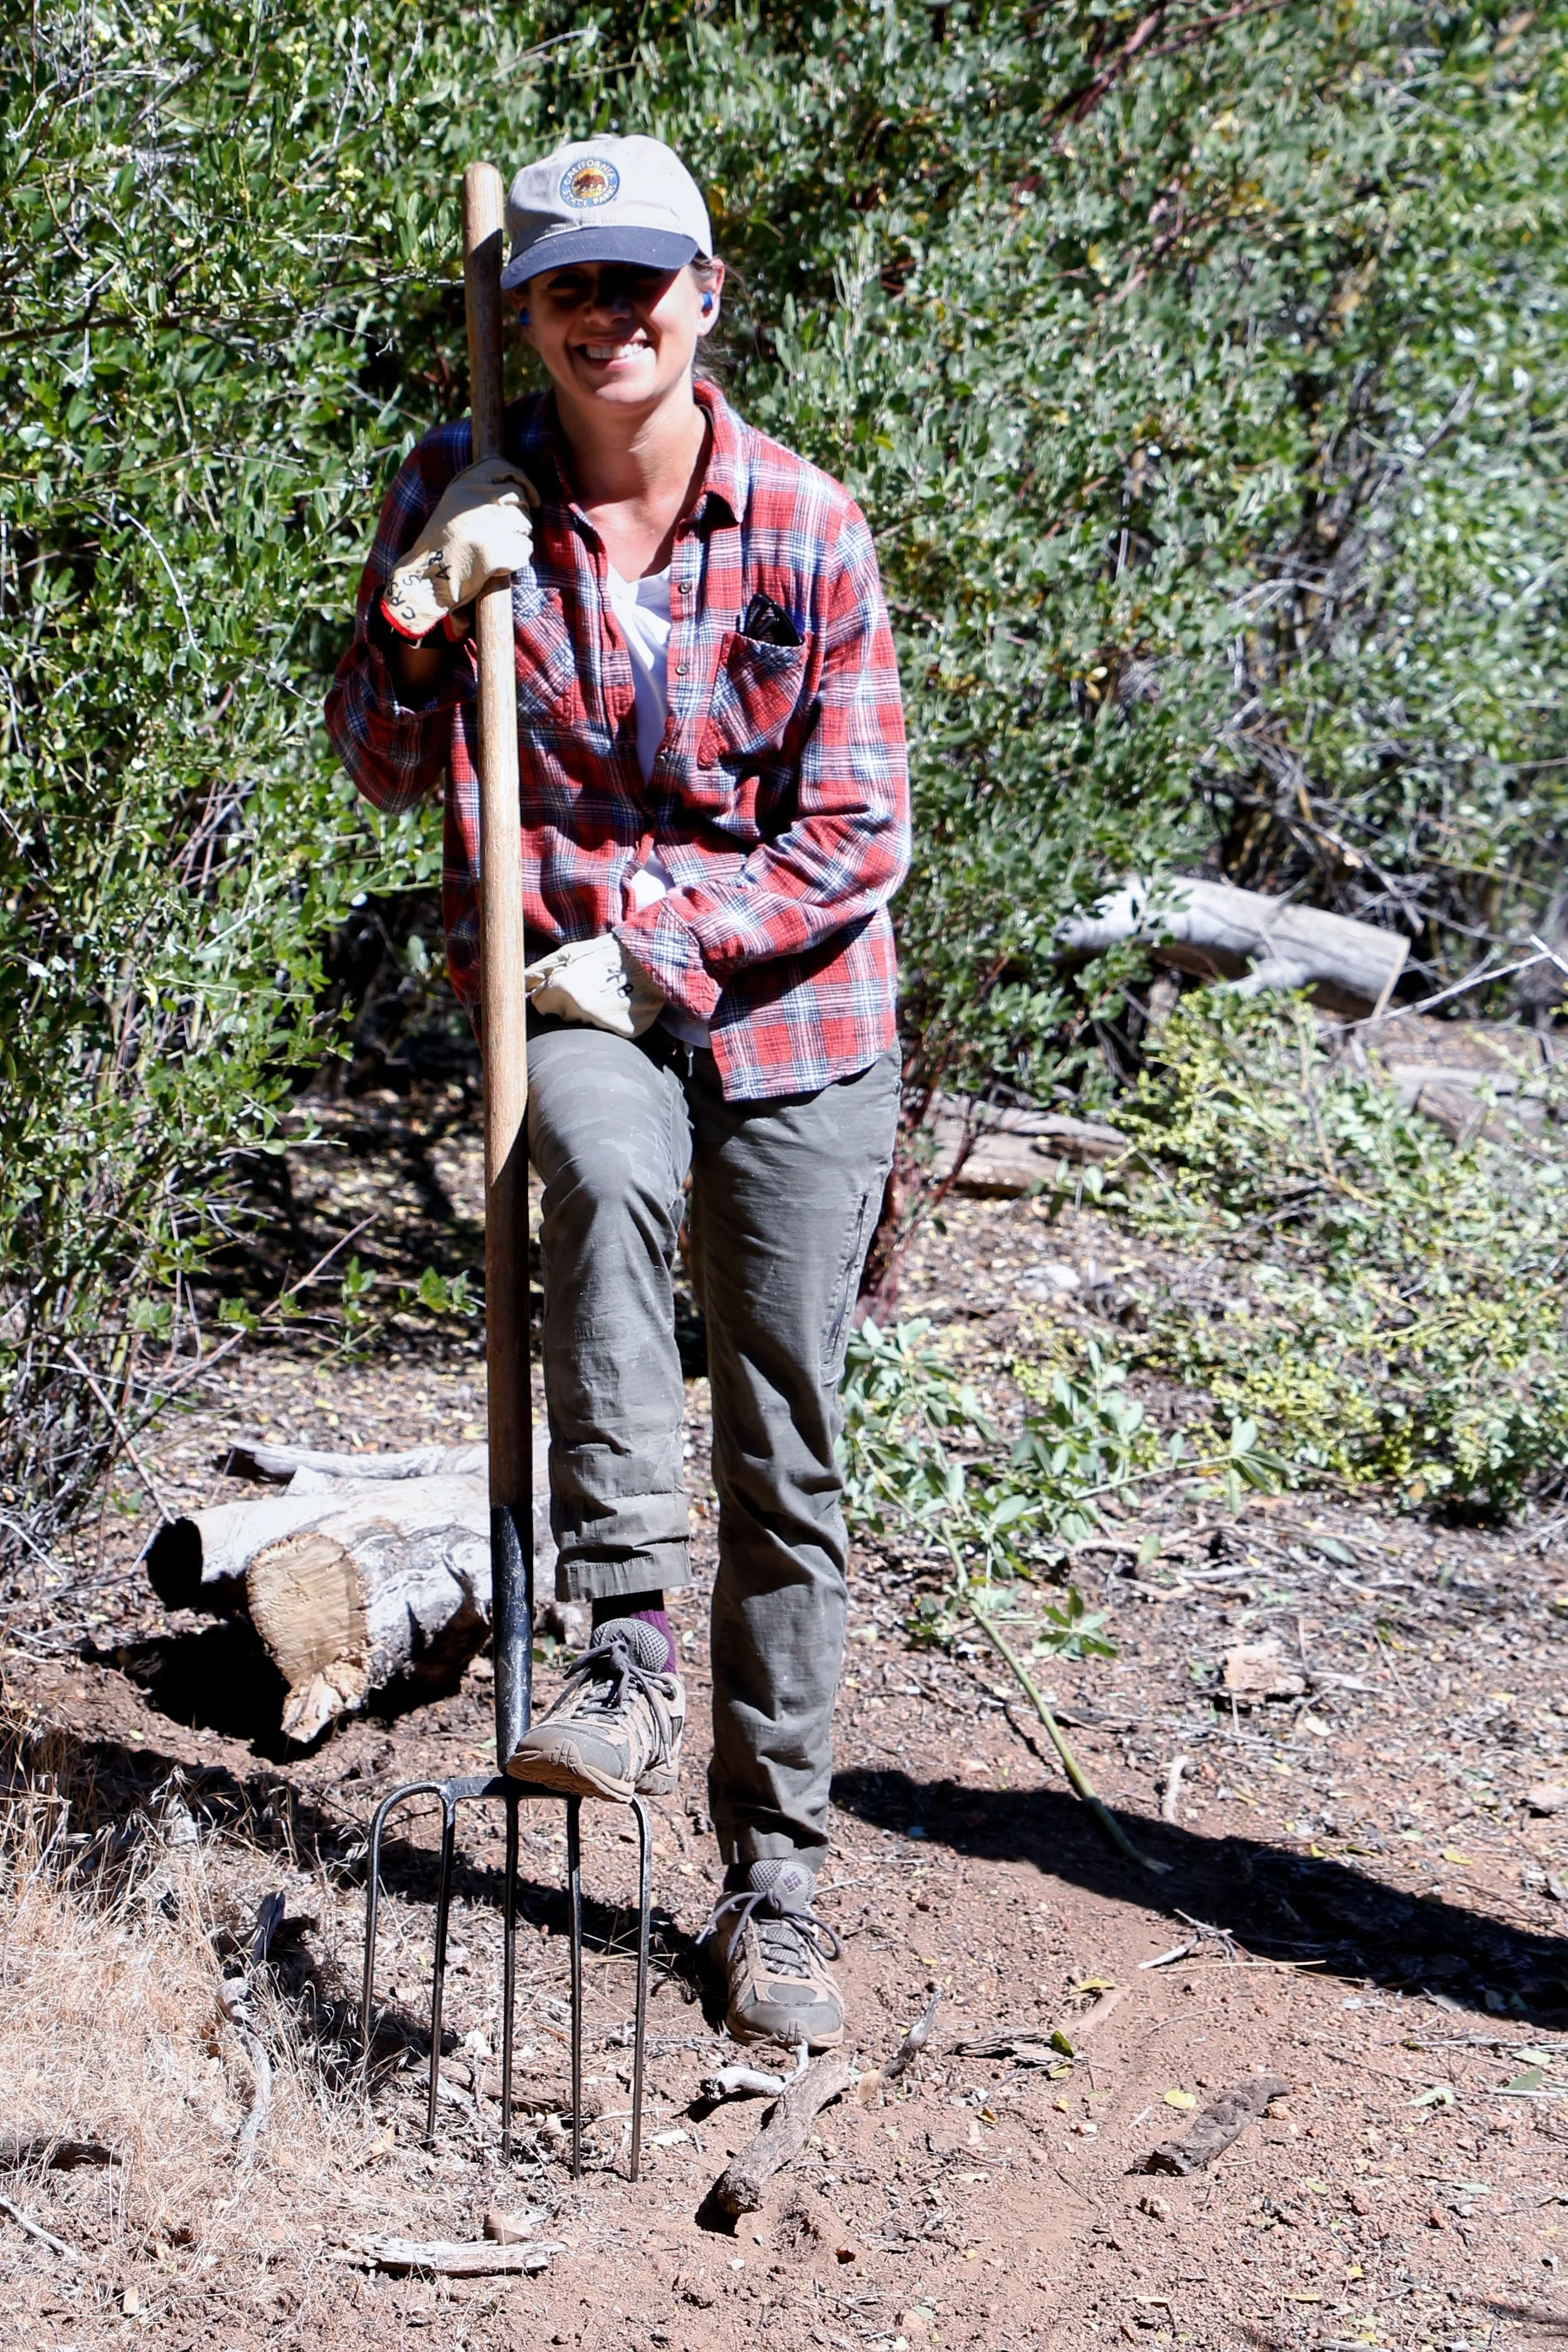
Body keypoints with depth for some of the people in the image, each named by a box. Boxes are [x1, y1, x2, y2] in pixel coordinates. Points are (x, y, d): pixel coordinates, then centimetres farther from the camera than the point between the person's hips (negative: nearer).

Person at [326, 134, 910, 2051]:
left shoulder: (808, 529, -6)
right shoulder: (462, 493, -1)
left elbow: (855, 840, -6)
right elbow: (382, 772, 5)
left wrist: (655, 954, -16)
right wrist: (418, 612, -14)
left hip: (792, 1016, 0)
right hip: (565, 990, 0)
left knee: (783, 1458, 2)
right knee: (604, 1175, -37)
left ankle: (774, 1881, 14)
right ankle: (627, 1646, -34)